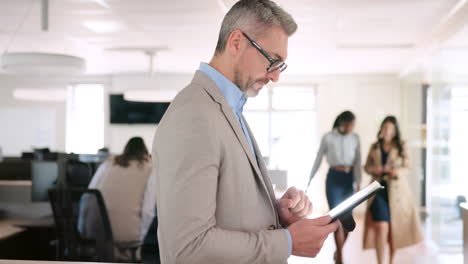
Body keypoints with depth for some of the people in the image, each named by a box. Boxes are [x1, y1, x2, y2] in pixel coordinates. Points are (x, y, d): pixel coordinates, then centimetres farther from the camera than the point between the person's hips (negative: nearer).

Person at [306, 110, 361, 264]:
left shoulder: (355, 138, 4)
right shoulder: (327, 137, -3)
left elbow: (358, 163, 1)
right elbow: (318, 160, 4)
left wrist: (358, 184, -9)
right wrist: (309, 181, 8)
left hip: (349, 179, 3)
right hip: (334, 178, -3)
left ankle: (338, 251, 29)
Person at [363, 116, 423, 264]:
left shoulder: (401, 147, 1)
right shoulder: (374, 147, 7)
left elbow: (406, 169, 0)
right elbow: (366, 167, 11)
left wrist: (396, 172, -20)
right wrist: (374, 169, -11)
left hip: (396, 191, 0)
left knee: (395, 228, 7)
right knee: (381, 226, -14)